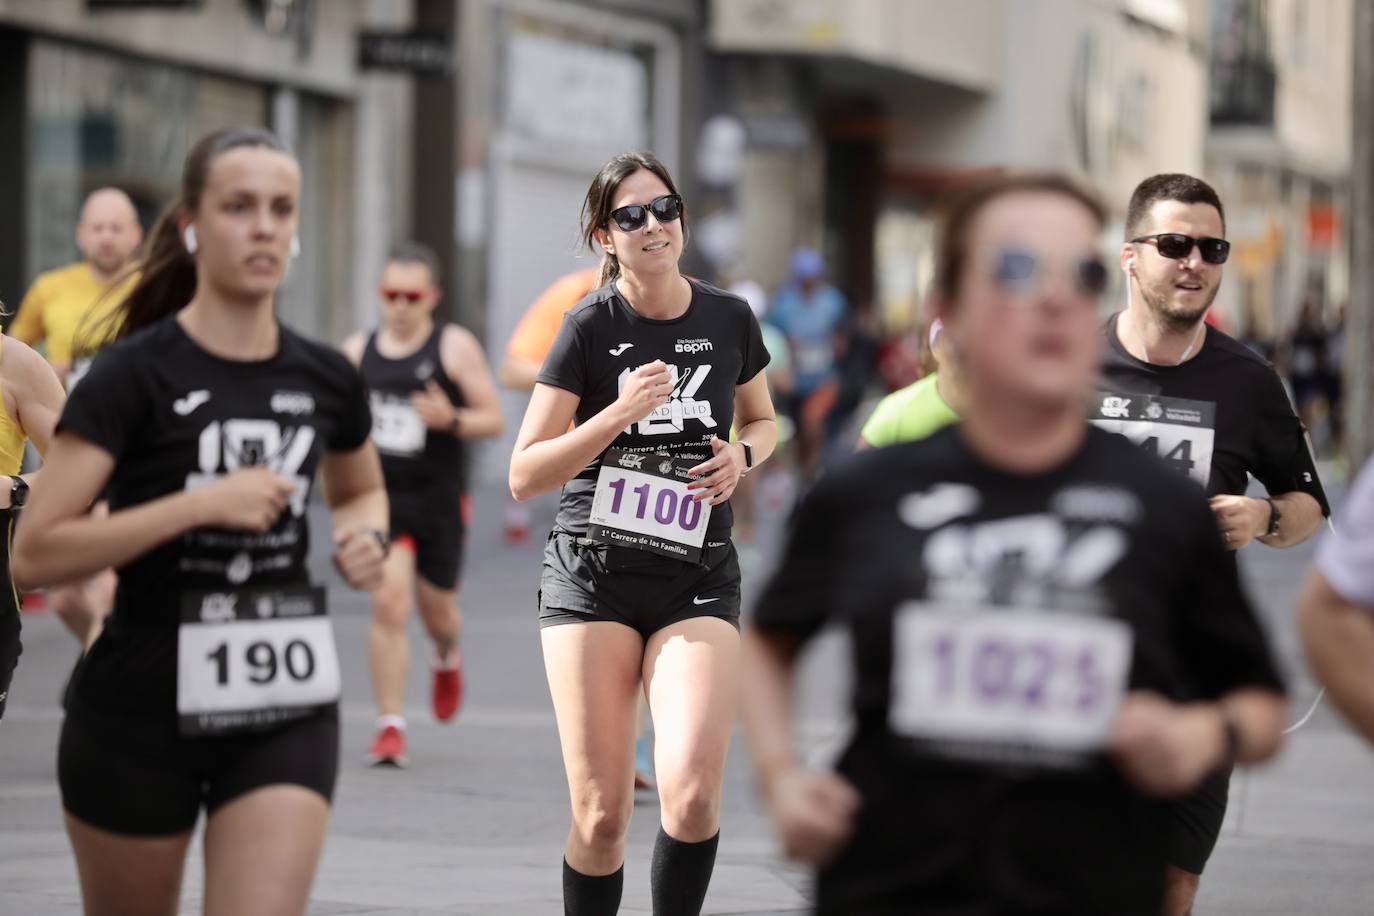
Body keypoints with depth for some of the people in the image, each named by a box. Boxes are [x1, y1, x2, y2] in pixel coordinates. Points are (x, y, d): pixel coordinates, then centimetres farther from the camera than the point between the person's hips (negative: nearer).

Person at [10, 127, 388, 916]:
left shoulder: (325, 378, 4)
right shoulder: (136, 375, -10)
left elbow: (363, 490, 26)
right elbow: (35, 555, -17)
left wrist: (365, 534, 2)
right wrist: (203, 503, -22)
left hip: (287, 712, 3)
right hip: (142, 712, -3)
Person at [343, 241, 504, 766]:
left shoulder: (455, 347, -4)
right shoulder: (357, 353, 5)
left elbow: (493, 420, -4)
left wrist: (451, 419, -22)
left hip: (438, 500, -1)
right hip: (381, 496, 1)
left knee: (437, 609, 13)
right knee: (389, 602, -15)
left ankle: (447, 659, 52)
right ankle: (390, 727, -10)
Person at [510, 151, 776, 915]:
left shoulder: (730, 320, 4)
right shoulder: (590, 327, -4)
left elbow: (761, 420, 23)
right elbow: (524, 476, -7)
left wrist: (742, 455, -1)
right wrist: (622, 413, -19)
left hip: (699, 579, 1)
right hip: (591, 575, -1)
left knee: (693, 790, -19)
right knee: (601, 814, -4)